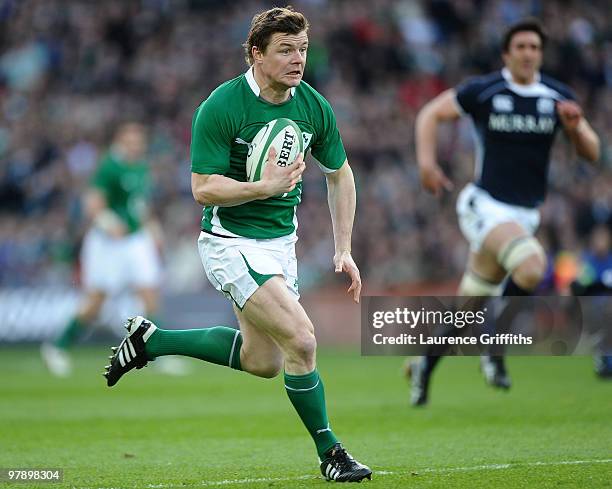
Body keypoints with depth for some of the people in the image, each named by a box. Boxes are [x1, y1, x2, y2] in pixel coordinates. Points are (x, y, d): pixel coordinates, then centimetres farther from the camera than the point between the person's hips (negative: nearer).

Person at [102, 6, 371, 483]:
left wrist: (344, 249, 7)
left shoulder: (315, 106, -3)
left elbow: (340, 174, 11)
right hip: (231, 242, -7)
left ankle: (151, 340, 30)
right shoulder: (222, 107, -19)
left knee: (263, 361, 16)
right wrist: (264, 187, -31)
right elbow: (203, 188, -18)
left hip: (281, 241, 7)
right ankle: (328, 451, -2)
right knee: (301, 339, -19)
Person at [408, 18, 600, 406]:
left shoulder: (558, 97, 3)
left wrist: (575, 126, -16)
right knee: (532, 267, -30)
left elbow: (592, 153, 5)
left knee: (471, 302, 10)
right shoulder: (483, 91, -6)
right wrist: (427, 162, -9)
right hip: (485, 206, -5)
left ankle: (425, 365, 31)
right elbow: (430, 114, 5)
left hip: (525, 214, 5)